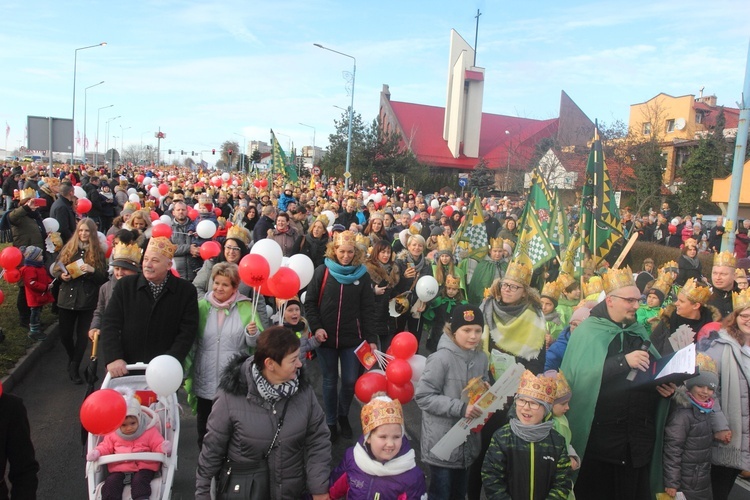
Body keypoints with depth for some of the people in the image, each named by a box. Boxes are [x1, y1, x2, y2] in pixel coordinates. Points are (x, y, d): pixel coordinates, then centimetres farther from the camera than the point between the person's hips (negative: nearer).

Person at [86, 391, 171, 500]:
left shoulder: (150, 431, -4)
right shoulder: (112, 433, 5)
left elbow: (157, 445, -3)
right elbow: (106, 446, 17)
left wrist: (163, 448, -27)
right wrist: (97, 452, -5)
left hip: (143, 467, -3)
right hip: (119, 468, 4)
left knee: (139, 481, -29)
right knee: (111, 482, -19)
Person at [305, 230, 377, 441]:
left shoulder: (362, 275, 0)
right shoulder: (322, 271, -2)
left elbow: (367, 309, 1)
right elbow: (310, 302, 0)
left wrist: (371, 338, -3)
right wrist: (316, 327, -14)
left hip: (352, 338, 1)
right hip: (326, 338, 0)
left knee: (350, 381, 6)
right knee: (330, 382, 11)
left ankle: (343, 415, 33)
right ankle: (330, 422, 28)